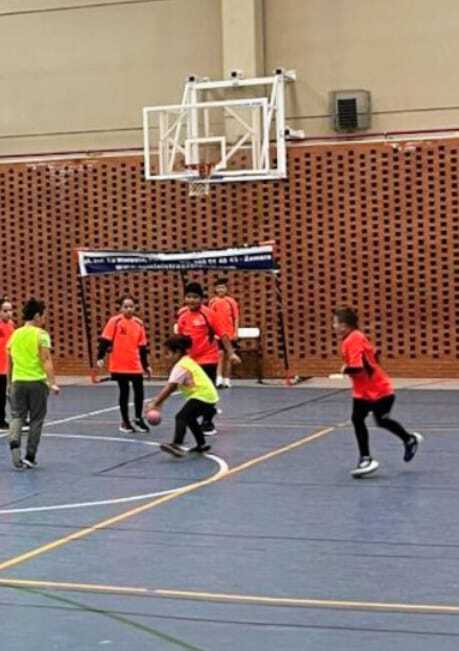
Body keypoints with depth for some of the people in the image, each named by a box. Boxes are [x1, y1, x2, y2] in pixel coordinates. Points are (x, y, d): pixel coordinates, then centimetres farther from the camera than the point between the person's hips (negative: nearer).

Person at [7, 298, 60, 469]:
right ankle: (30, 457, 10)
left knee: (17, 416, 9)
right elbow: (46, 360, -15)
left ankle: (14, 442, -19)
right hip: (37, 382, -4)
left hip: (18, 381, 4)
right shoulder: (41, 334, -7)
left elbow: (10, 362, 14)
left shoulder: (15, 334, 8)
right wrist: (52, 383, -17)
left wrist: (10, 382, 24)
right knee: (36, 419, 8)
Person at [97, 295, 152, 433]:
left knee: (139, 391, 2)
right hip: (119, 365, -3)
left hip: (135, 366, 3)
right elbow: (105, 340, -8)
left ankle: (139, 419, 21)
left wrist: (146, 365, 12)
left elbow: (142, 346, 11)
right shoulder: (115, 321, -7)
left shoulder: (138, 323, 5)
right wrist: (100, 357, -16)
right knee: (124, 391, 4)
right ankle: (125, 421, 18)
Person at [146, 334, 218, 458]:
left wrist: (155, 403, -18)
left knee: (181, 417, -19)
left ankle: (177, 445, -37)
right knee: (189, 418, 26)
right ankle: (202, 444, 34)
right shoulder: (188, 362, 19)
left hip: (202, 396, -10)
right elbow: (172, 388, 18)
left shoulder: (180, 367, -11)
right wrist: (159, 402, 13)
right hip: (209, 395, 10)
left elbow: (169, 388, -18)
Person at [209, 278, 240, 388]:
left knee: (227, 356, 8)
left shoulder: (231, 301, 2)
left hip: (229, 333, 1)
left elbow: (236, 318, 4)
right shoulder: (212, 302, 3)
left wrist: (236, 332, -2)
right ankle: (219, 379, -18)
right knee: (220, 354, -13)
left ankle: (227, 380, 15)